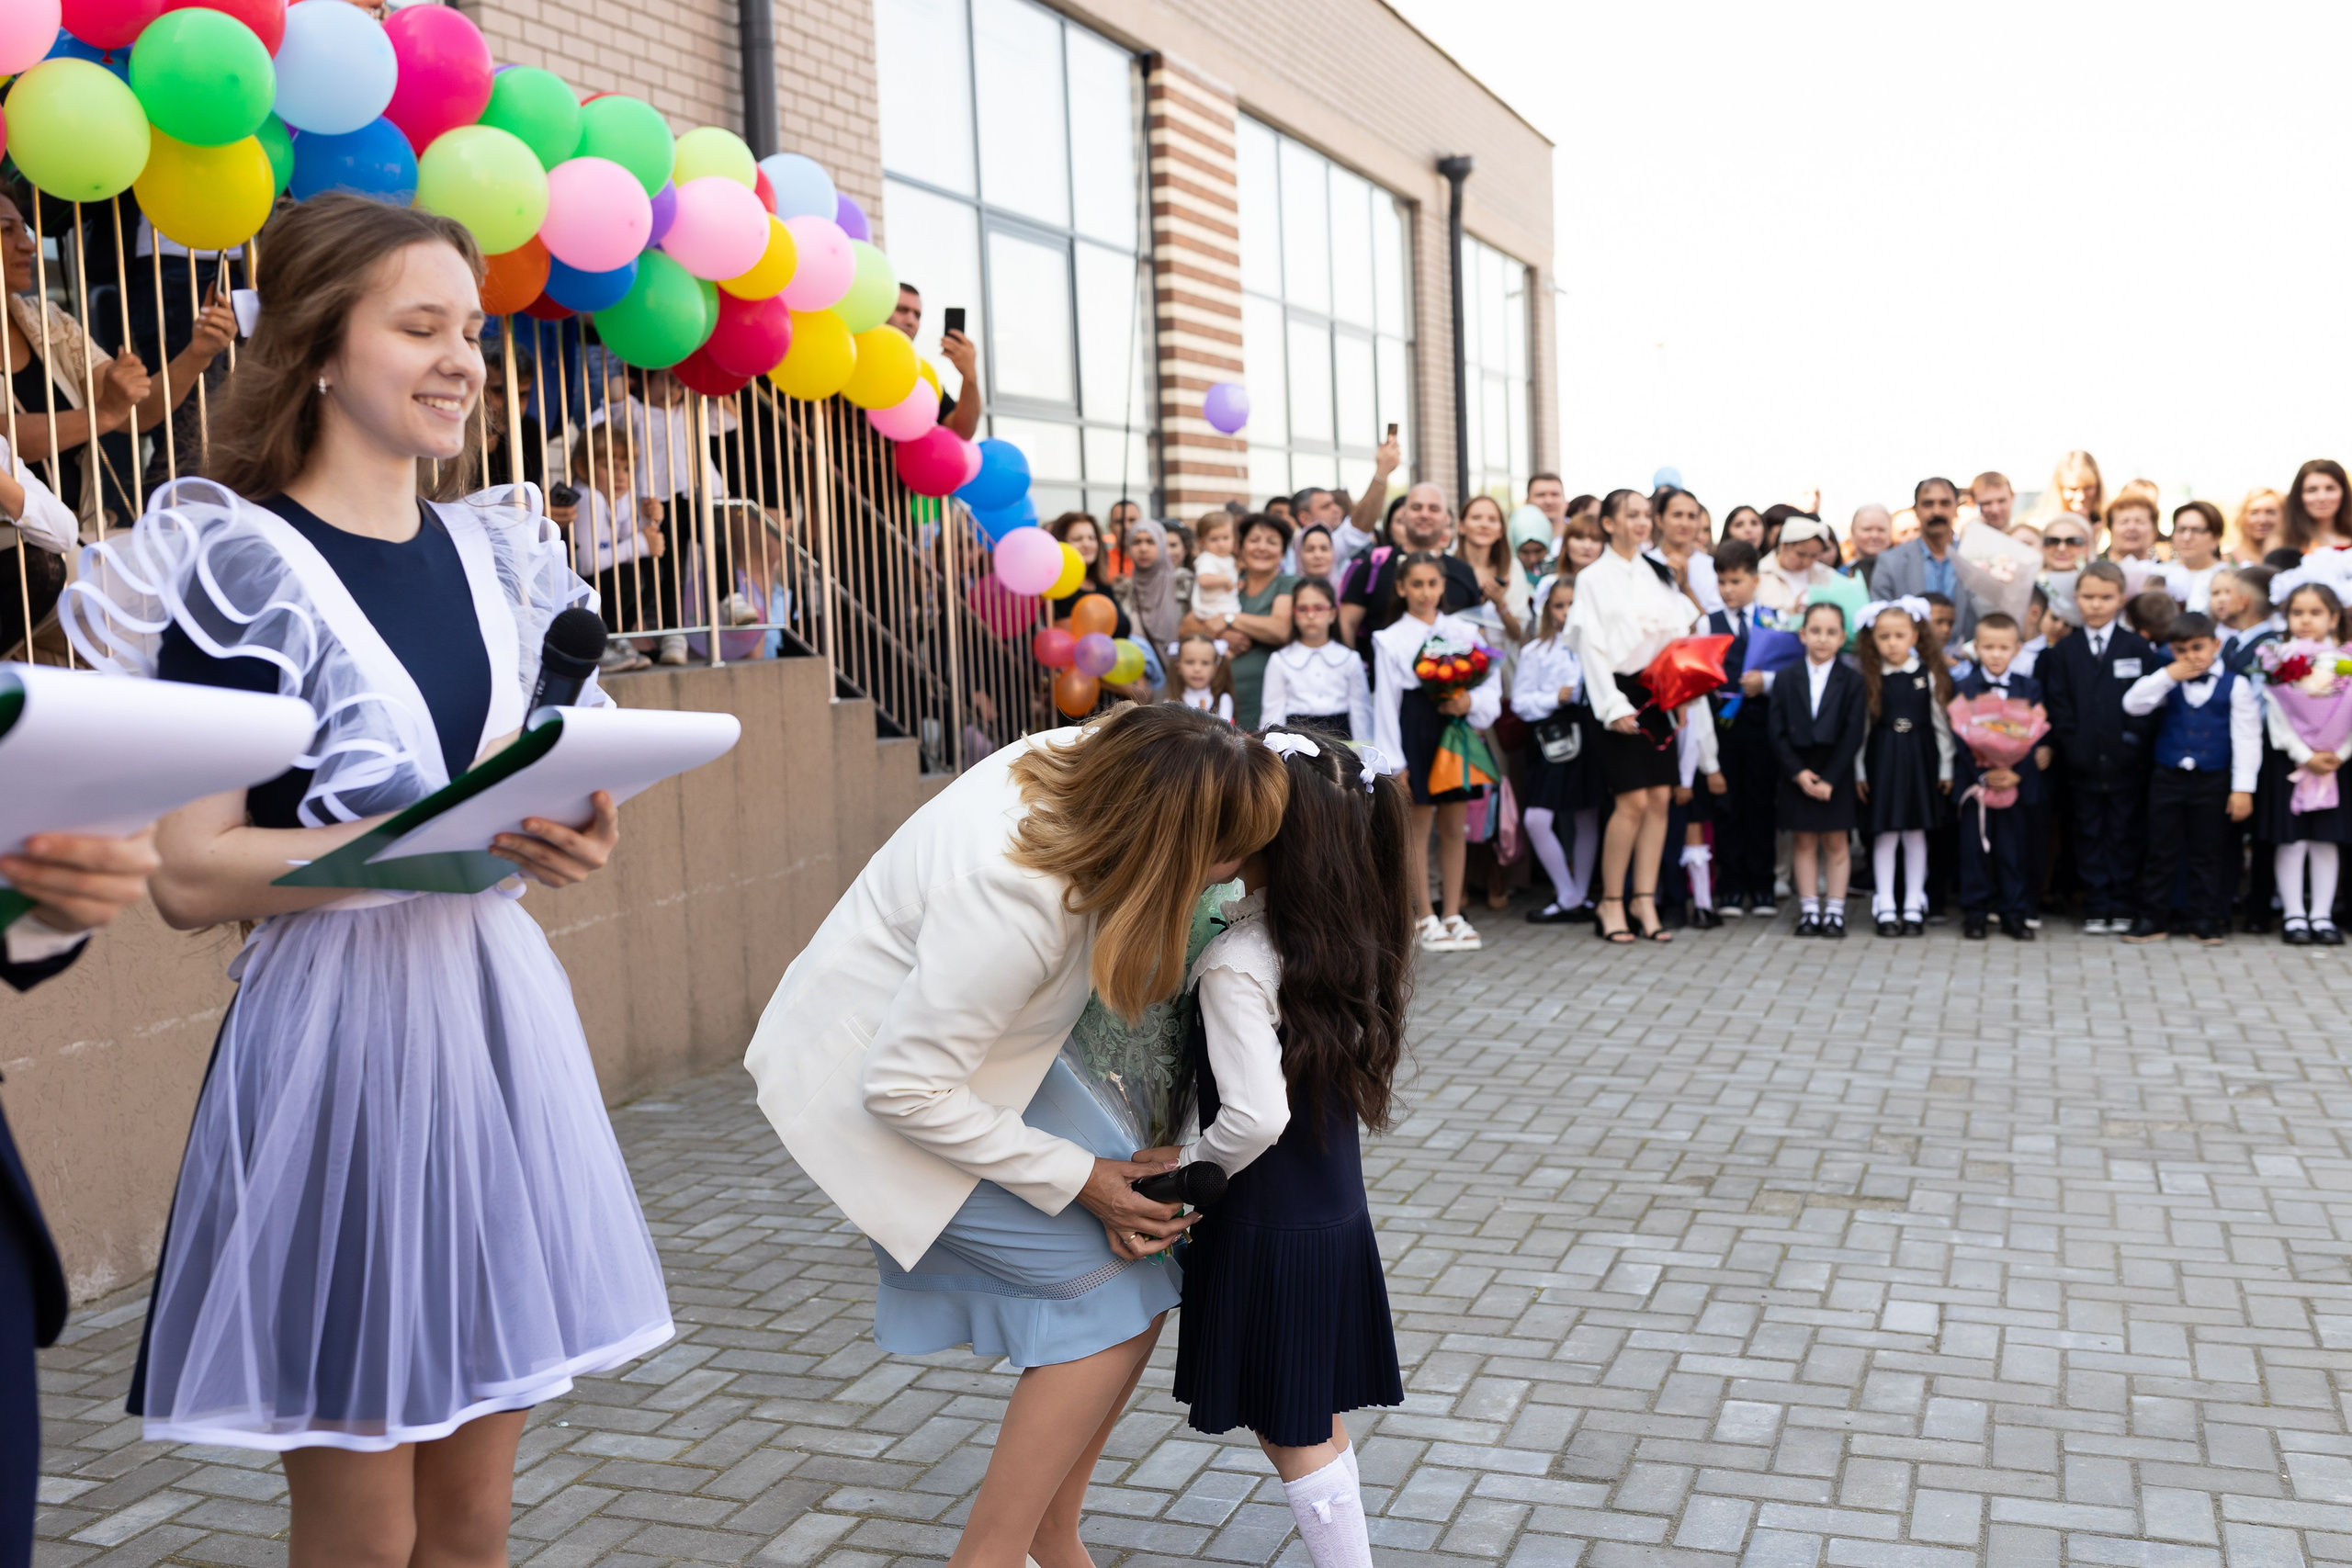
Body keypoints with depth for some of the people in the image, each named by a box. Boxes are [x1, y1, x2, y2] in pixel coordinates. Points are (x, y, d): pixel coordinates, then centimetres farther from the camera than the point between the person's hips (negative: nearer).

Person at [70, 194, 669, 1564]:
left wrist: (576, 835, -3)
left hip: (502, 1020, 6)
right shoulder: (241, 564, -8)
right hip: (337, 1030, -5)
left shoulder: (498, 555, 10)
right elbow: (189, 876, -13)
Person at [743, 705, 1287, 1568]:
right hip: (871, 1082, -8)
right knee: (1109, 1291, -9)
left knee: (1142, 1243, 6)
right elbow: (906, 1089, -28)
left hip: (967, 1038, 9)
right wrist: (1079, 1179, -19)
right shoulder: (1009, 903, -38)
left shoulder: (1082, 756, -18)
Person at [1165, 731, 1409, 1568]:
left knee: (1294, 1435, 8)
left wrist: (1186, 1164, -10)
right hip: (1337, 1215, 8)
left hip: (1265, 1235, -8)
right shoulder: (1349, 942, -1)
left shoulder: (1234, 963, -24)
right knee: (1315, 1422, 20)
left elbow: (1254, 1118, -28)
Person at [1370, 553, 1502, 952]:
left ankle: (1453, 915, 15)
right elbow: (1385, 701, -3)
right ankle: (1426, 919, 8)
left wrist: (1470, 701, -15)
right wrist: (1392, 761, -9)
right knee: (1418, 828, 0)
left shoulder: (1464, 631, 10)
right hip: (1416, 734, -3)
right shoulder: (1390, 639, 1)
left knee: (1454, 827, 7)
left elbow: (1492, 682, 7)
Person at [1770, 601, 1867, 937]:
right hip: (1796, 774, 2)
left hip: (1837, 775, -1)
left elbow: (1854, 734, -7)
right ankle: (1809, 910, 13)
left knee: (1836, 843, 3)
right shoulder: (1786, 680, 3)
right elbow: (1778, 733, -1)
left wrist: (1829, 779, -14)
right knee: (1804, 843, 6)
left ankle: (1834, 910, 10)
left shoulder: (1853, 680, -2)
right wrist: (1798, 772, -12)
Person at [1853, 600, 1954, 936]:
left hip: (1920, 758, 1)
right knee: (1884, 834, 2)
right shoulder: (1868, 678, -2)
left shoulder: (1929, 675, 0)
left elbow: (1941, 723, 4)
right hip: (1882, 759, -1)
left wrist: (1946, 769, 3)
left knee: (1915, 833, 7)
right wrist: (1859, 771, -1)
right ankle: (1885, 908, 8)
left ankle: (1914, 907, 14)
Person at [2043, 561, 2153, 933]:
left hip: (2125, 763, -1)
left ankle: (2122, 907, 12)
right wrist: (2070, 746, -7)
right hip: (2082, 763, 1)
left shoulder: (2138, 648, 3)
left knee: (2124, 836, 5)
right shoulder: (2063, 652, 7)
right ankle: (2096, 909, 11)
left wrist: (2136, 744, -11)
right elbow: (2057, 706, 3)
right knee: (2089, 836, 6)